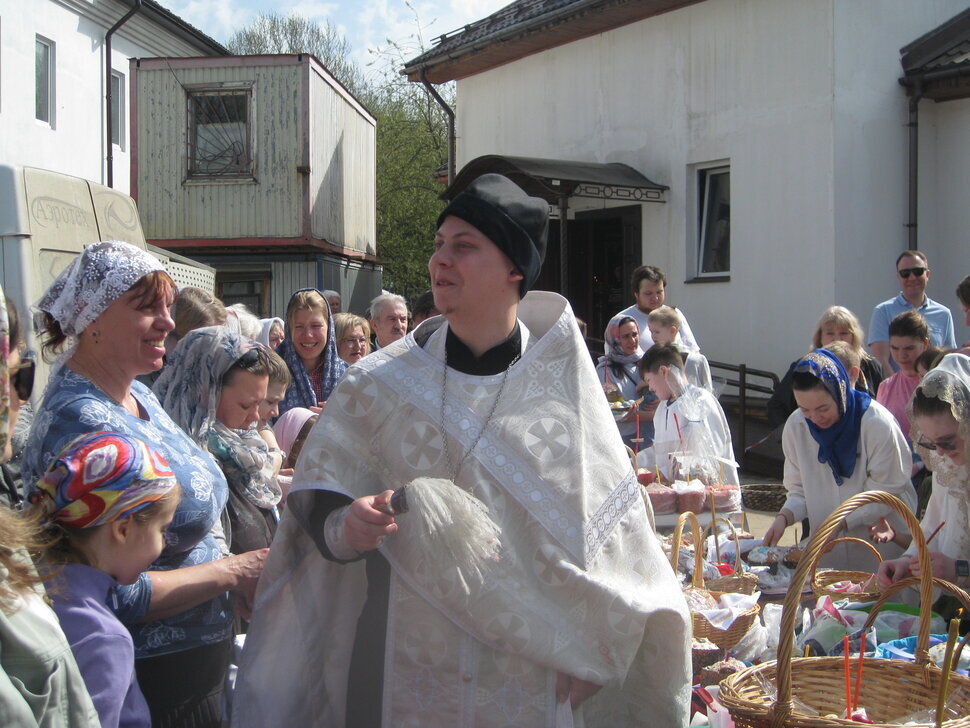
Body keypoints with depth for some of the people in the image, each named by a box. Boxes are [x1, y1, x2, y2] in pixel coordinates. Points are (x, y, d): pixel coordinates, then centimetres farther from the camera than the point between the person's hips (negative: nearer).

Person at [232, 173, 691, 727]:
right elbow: (317, 507, -4)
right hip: (404, 675, 1)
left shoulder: (563, 389, -7)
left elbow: (603, 534, -3)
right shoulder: (379, 384, -5)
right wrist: (345, 529, -25)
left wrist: (586, 654, -9)